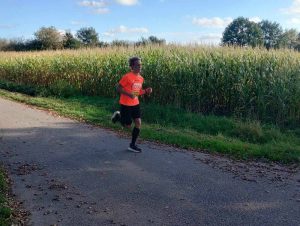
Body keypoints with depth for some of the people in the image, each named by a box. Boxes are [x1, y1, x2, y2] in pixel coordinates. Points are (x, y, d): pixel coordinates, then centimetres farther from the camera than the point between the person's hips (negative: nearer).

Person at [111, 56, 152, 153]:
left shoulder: (141, 78, 5)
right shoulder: (127, 77, -18)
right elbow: (118, 88, -13)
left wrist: (146, 91, -3)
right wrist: (129, 94, -25)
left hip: (135, 104, 7)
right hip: (125, 105, -6)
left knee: (138, 123, -1)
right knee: (128, 125, 2)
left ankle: (132, 145, 12)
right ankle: (118, 116, 31)